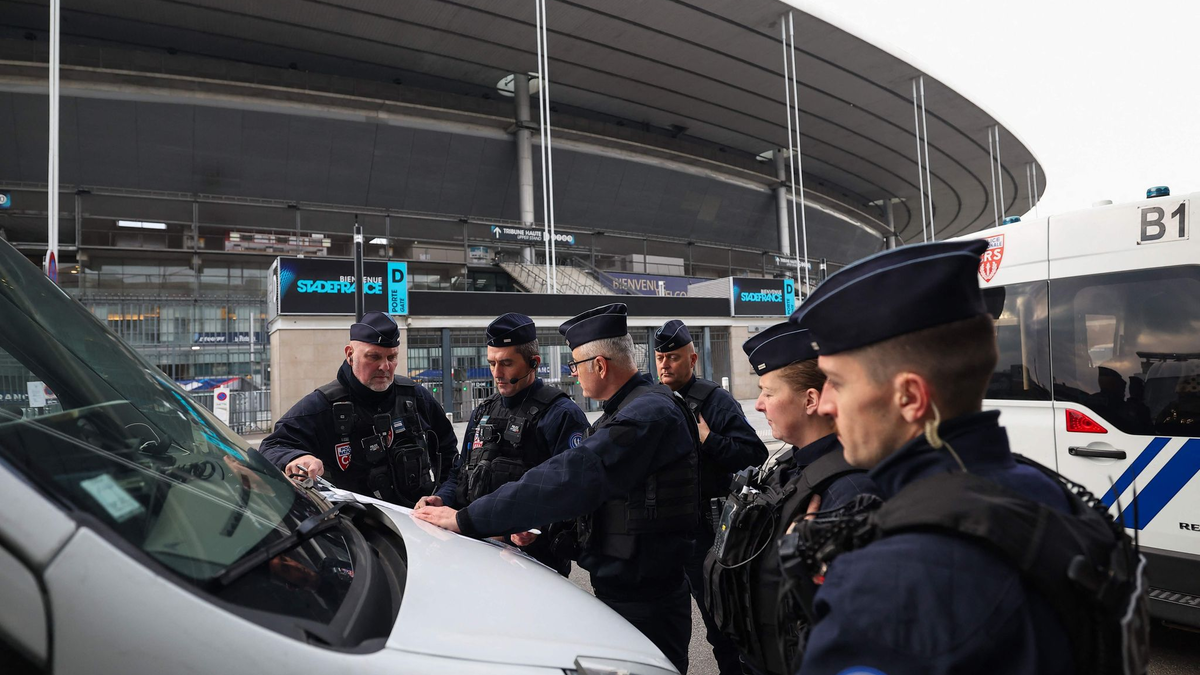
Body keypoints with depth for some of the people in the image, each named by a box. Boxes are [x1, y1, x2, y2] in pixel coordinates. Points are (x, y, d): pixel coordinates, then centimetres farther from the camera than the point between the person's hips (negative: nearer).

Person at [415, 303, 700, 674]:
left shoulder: (649, 413, -23)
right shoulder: (628, 410, 11)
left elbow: (568, 478, -30)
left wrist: (467, 519, -26)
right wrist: (538, 529, 6)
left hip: (644, 603, -10)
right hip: (618, 589, 10)